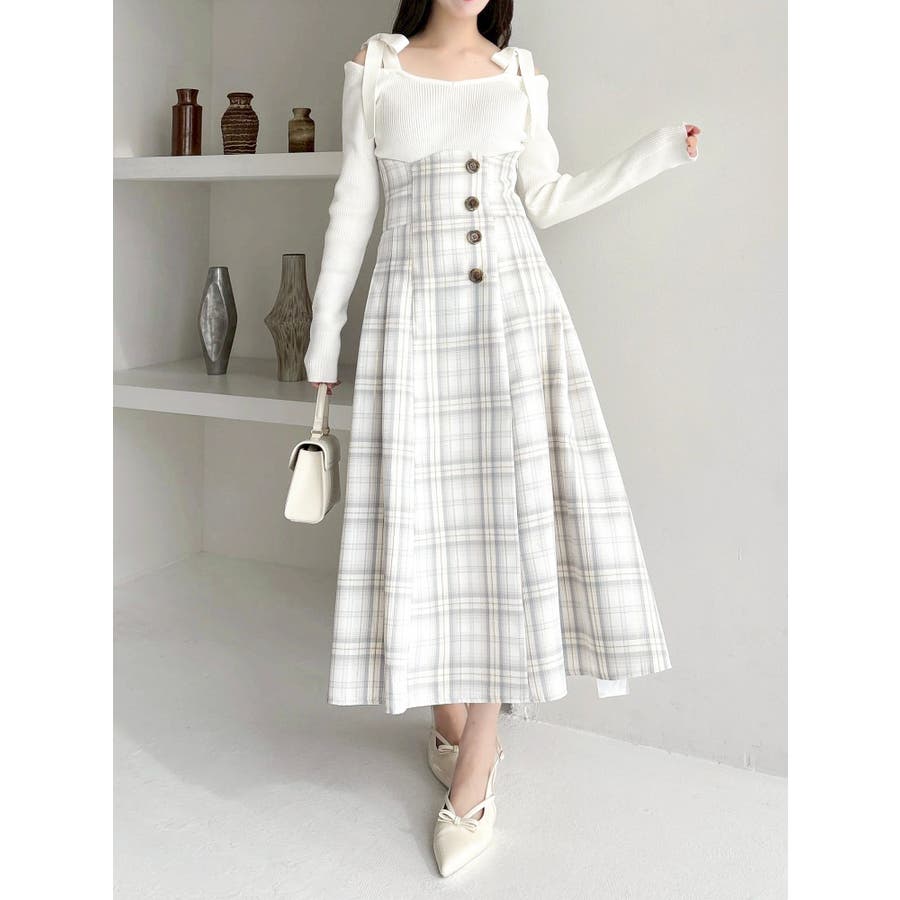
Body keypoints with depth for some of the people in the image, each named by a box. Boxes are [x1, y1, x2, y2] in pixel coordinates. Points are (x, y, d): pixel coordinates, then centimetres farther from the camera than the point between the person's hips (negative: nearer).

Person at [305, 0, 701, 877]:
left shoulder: (522, 74, 13)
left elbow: (545, 200, 14)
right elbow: (353, 204, 8)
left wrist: (659, 153, 8)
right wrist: (324, 332, 7)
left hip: (514, 306, 1)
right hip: (414, 310, -1)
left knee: (513, 520, -6)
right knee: (423, 523, -1)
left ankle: (472, 780, 4)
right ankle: (450, 728, 20)